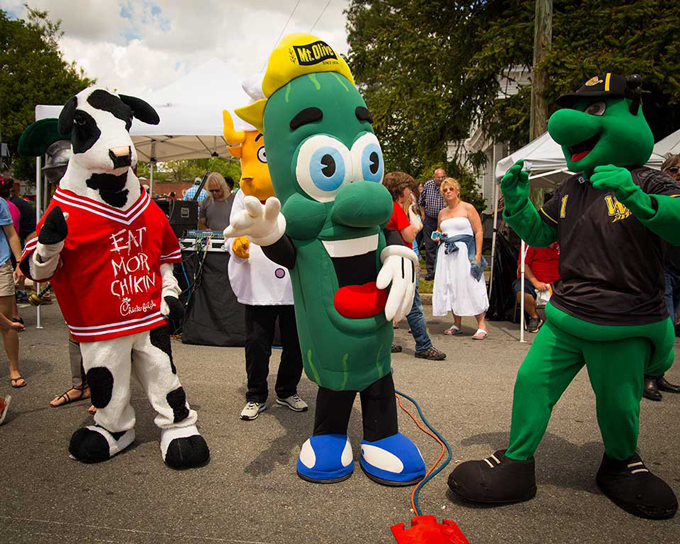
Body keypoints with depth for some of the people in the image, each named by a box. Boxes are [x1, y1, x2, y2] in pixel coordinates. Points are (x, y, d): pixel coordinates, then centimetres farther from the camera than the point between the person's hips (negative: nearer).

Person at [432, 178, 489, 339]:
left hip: (464, 252, -6)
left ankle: (482, 327, -5)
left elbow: (478, 232, -5)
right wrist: (437, 236, 7)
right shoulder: (442, 213, 15)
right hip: (447, 253, 6)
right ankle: (456, 325, 16)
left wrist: (478, 255, -14)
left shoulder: (467, 208, 0)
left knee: (470, 287, -10)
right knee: (450, 288, 5)